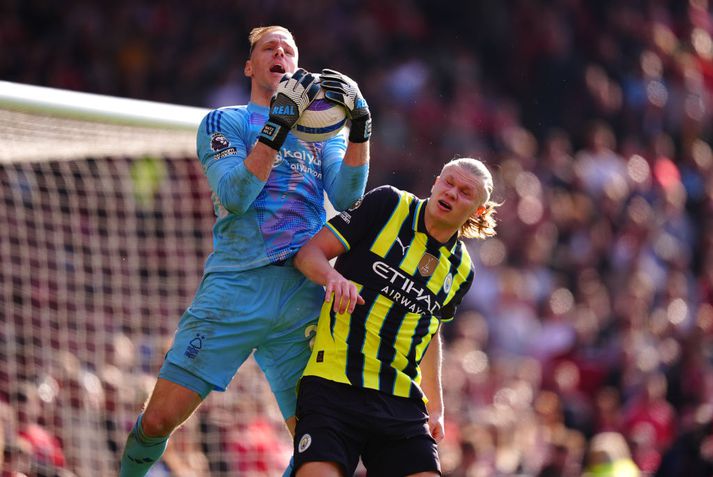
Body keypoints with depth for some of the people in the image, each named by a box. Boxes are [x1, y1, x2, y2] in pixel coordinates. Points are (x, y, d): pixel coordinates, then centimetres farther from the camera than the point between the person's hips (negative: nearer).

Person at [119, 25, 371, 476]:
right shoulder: (223, 121, 11)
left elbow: (346, 197, 3)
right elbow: (234, 195, -7)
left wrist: (359, 127, -10)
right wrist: (279, 125, -16)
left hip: (305, 296, 3)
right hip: (235, 286, -3)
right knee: (159, 419, -11)